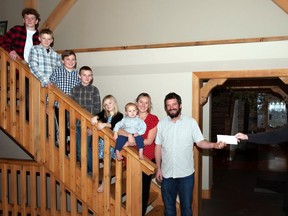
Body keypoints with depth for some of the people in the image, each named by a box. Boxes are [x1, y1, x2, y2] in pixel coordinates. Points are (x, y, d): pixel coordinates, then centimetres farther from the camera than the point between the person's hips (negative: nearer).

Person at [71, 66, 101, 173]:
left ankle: (90, 171, 18)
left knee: (86, 149, 0)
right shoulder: (74, 89, 3)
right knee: (78, 150, 10)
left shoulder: (94, 90, -4)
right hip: (77, 124, 3)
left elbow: (97, 109, -6)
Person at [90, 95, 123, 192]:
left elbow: (114, 125, -22)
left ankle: (104, 183, 9)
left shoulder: (119, 116, -5)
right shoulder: (104, 113, 9)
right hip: (103, 140, 3)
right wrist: (95, 117, -32)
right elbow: (99, 115, -11)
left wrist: (104, 125, -36)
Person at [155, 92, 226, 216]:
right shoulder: (161, 124, 2)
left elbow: (200, 142, -6)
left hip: (186, 173, -2)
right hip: (167, 173, 2)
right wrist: (158, 168, 3)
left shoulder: (191, 122, -5)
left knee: (186, 206, 11)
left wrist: (214, 145, -26)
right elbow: (158, 147, 5)